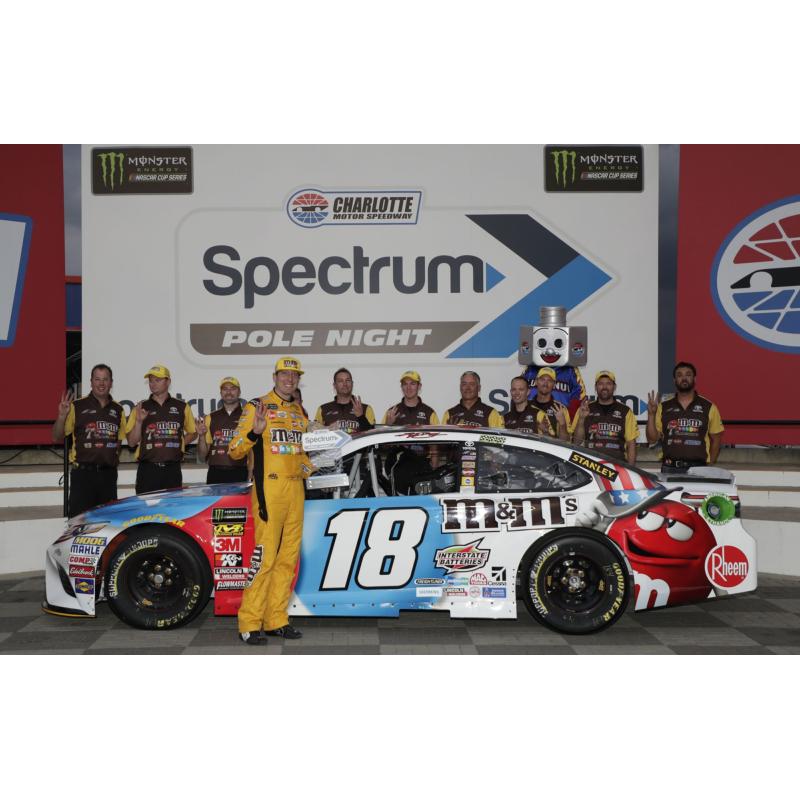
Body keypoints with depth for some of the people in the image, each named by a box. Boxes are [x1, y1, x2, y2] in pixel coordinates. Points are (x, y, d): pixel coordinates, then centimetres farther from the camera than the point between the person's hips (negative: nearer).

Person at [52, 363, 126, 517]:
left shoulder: (118, 410, 12)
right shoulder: (77, 406, 0)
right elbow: (57, 437, 0)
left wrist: (114, 456, 7)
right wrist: (62, 416, -17)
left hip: (108, 474, 4)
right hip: (83, 472, -4)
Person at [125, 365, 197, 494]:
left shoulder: (182, 407, 10)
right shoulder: (141, 408, 8)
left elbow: (193, 433, 20)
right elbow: (132, 442, 5)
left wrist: (179, 443, 2)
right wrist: (139, 421, -10)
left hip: (172, 470, 1)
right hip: (147, 469, -1)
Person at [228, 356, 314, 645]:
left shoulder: (300, 412, 18)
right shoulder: (257, 406, -2)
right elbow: (234, 450, -7)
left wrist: (309, 467, 15)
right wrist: (254, 432, -23)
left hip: (296, 489, 7)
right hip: (269, 488, -7)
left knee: (288, 557, 8)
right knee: (265, 557, -10)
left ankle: (276, 620, 15)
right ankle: (249, 624, -4)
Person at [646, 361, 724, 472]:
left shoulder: (708, 407, 5)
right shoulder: (664, 407, 8)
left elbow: (716, 439, 9)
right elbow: (652, 438, 7)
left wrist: (710, 466, 2)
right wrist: (651, 414, -5)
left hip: (698, 468, -1)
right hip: (669, 468, 1)